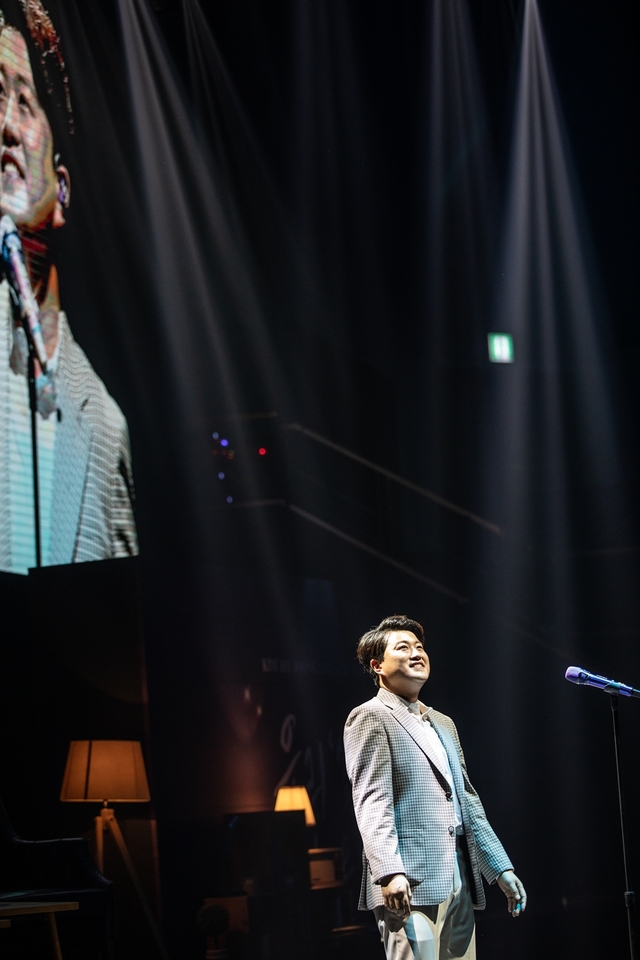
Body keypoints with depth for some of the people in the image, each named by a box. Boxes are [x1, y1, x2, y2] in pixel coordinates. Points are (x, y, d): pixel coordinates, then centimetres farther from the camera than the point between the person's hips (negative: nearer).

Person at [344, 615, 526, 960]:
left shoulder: (443, 724, 24)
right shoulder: (370, 717, -1)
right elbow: (371, 803, -12)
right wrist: (390, 872, -23)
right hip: (411, 885, -8)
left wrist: (501, 867, 17)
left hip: (459, 884, 8)